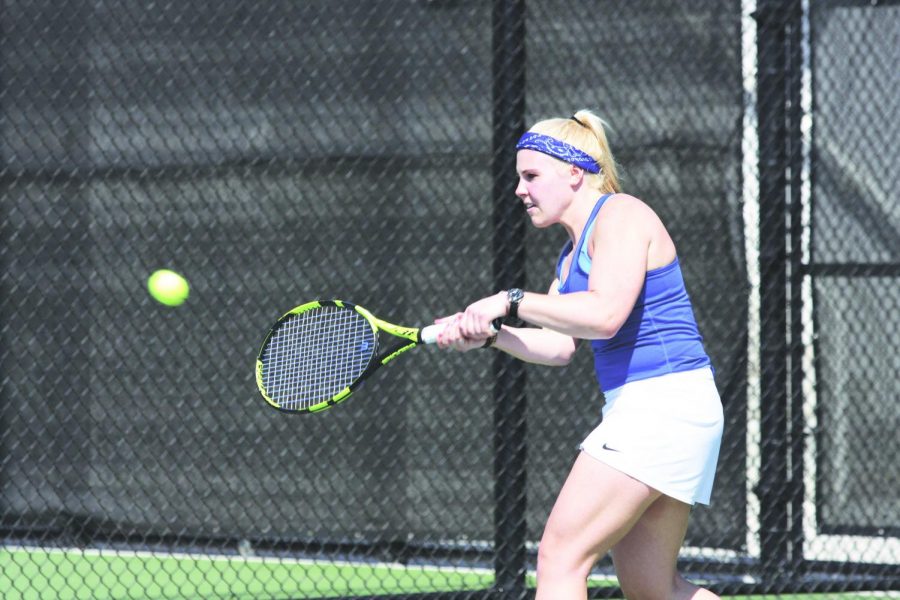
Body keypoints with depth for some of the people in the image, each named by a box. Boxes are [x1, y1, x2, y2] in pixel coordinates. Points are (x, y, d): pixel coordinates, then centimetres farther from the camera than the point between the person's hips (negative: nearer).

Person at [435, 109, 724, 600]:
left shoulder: (621, 216, -10)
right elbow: (557, 346, 13)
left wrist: (511, 301, -18)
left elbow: (604, 314, -25)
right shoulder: (573, 254, 20)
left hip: (664, 404, -11)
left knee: (561, 555, -13)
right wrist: (486, 333, -3)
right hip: (633, 408, 11)